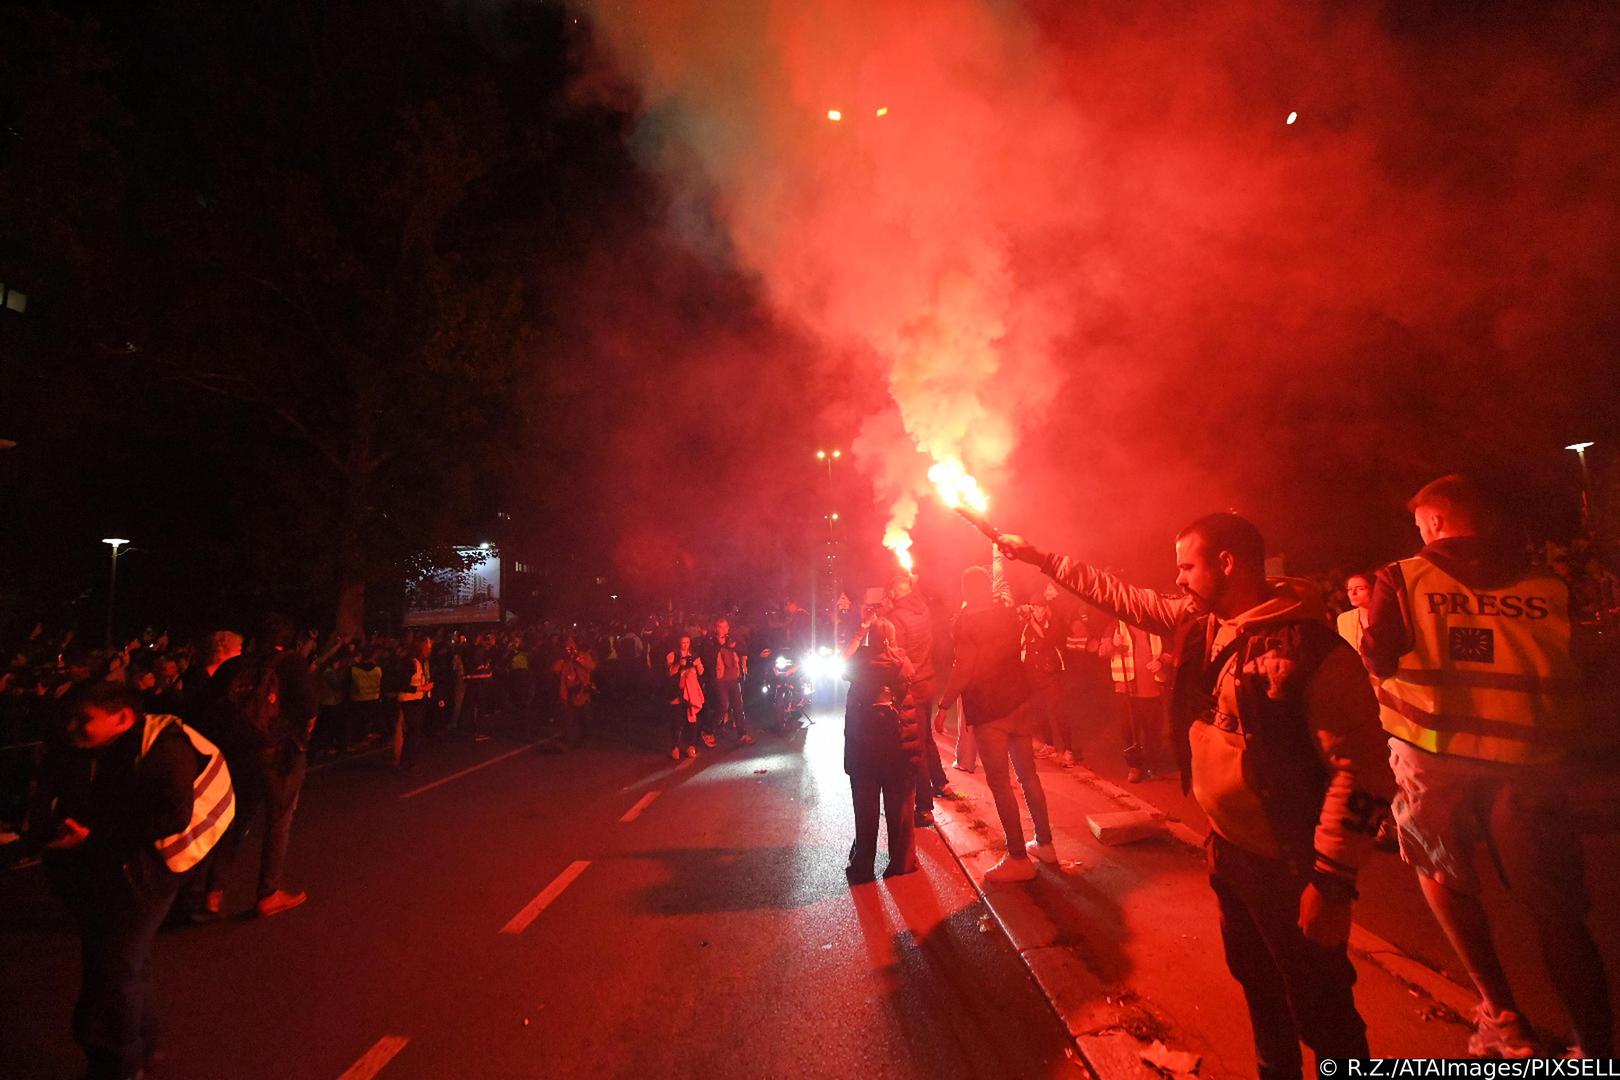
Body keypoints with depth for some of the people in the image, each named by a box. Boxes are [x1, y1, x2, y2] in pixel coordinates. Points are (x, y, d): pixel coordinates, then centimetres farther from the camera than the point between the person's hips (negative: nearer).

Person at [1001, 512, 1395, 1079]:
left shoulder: (1314, 649, -24)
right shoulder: (1200, 623, -1)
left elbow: (1362, 770, -23)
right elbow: (1122, 597, 9)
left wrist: (1333, 883, -21)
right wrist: (1041, 558, 10)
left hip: (1290, 864, -7)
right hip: (1226, 844, 8)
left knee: (1321, 1012, 11)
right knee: (1255, 981, 26)